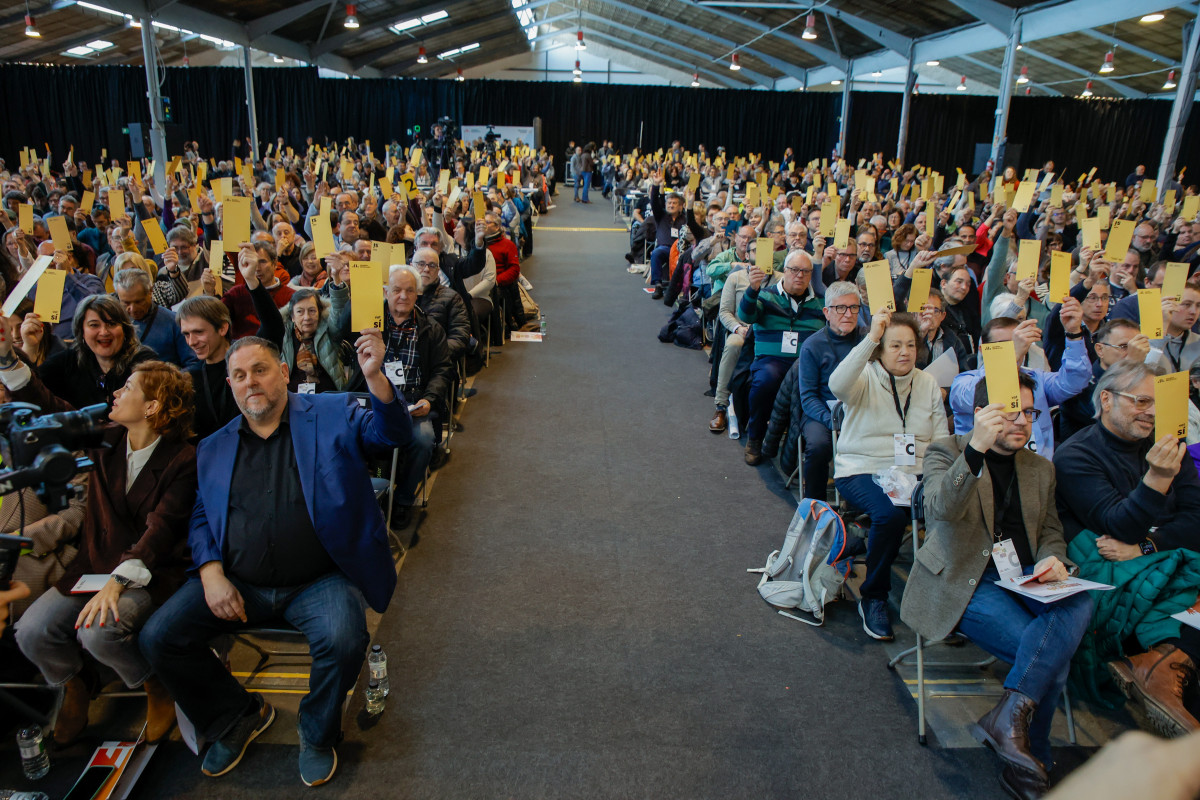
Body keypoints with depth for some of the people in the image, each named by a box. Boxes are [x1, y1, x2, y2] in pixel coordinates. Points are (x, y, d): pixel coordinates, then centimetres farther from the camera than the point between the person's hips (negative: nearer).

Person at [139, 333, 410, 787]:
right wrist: (211, 573, -4)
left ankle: (317, 735, 4)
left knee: (344, 639, -30)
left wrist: (375, 376, -29)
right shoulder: (213, 448, 15)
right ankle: (238, 719, 16)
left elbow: (392, 433, -10)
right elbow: (201, 518, 14)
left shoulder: (333, 415, 3)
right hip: (237, 583, 4)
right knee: (158, 638, -10)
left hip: (318, 581, -4)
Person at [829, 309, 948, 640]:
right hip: (862, 471, -4)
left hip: (915, 474, 4)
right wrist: (871, 338, -32)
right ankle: (873, 598, -10)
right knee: (890, 513, -34)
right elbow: (837, 385, -27)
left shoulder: (927, 383, 14)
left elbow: (941, 439, 13)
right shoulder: (865, 378, -1)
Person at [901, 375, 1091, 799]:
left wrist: (1051, 558, -3)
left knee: (1079, 603, -29)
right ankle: (1033, 757, -7)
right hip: (963, 582, -5)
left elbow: (1050, 530, 23)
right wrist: (976, 448, -35)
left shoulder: (1040, 468, 19)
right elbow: (942, 508, -20)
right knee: (1053, 653, -24)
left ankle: (1010, 712, -31)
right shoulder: (945, 452, 0)